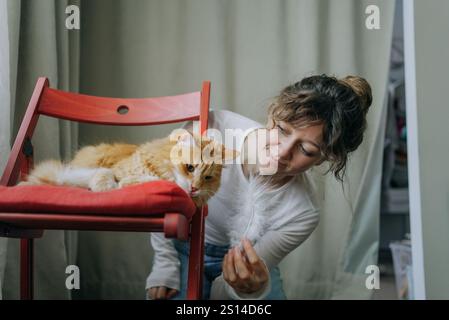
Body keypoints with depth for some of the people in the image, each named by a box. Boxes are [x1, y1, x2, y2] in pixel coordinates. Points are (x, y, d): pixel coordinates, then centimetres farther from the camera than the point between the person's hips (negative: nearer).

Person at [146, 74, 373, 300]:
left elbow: (229, 289, -24)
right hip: (182, 249, 1)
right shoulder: (211, 127, -30)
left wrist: (252, 288, -47)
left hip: (233, 263, 0)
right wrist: (164, 264, -10)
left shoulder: (301, 215, -30)